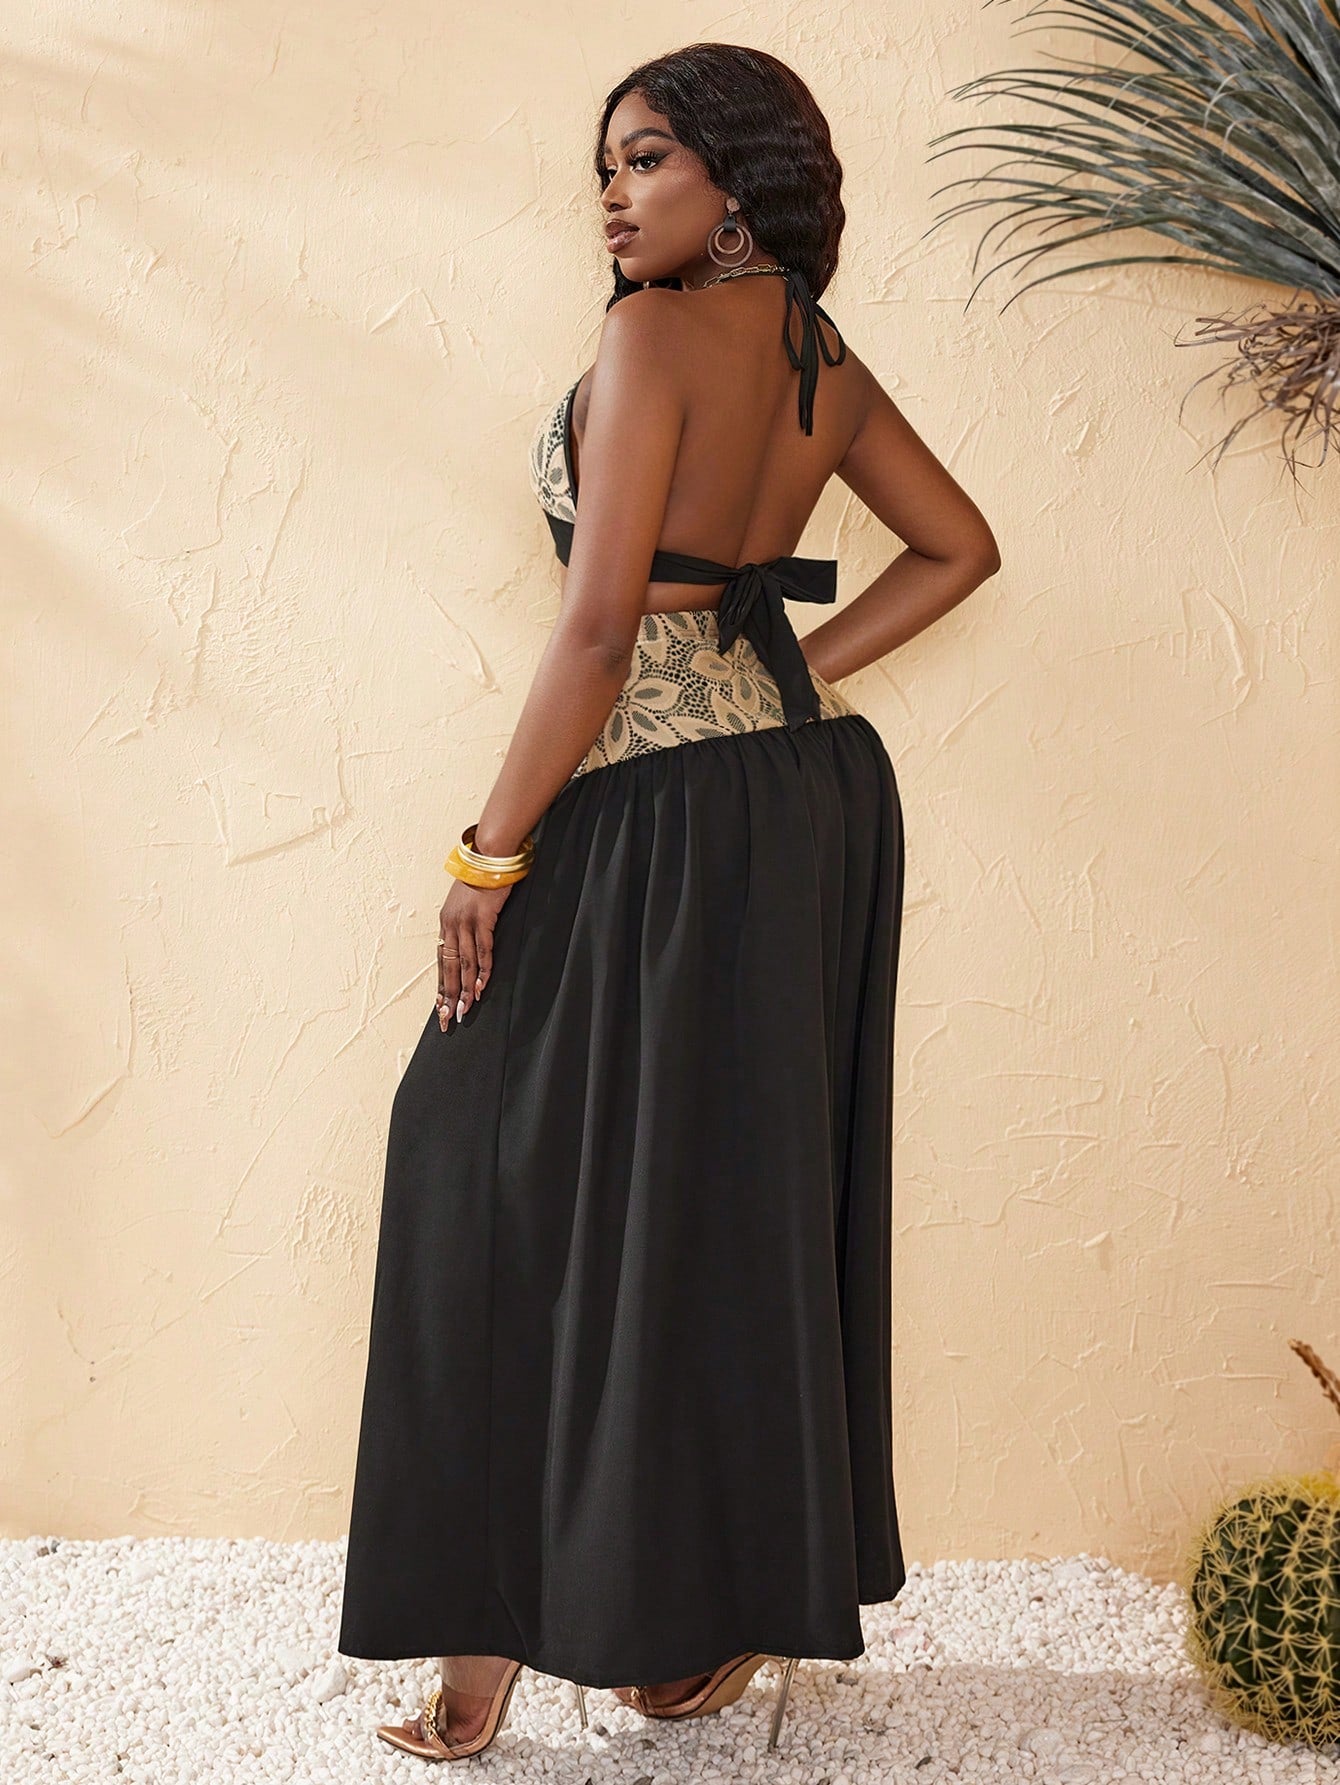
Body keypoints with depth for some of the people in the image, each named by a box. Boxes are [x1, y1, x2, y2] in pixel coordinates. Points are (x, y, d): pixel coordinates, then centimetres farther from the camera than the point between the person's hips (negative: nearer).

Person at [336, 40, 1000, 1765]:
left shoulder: (657, 332, -12)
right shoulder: (825, 358, 11)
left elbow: (601, 622, -19)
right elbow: (958, 546, 21)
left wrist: (489, 851, -15)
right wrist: (793, 675, 15)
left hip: (666, 803, -8)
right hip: (819, 788, 8)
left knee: (516, 1176, 1)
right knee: (768, 1181, 14)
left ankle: (491, 1631, 7)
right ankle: (763, 1597, 24)